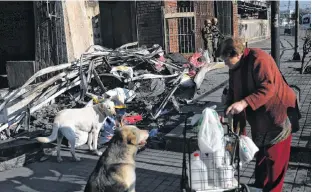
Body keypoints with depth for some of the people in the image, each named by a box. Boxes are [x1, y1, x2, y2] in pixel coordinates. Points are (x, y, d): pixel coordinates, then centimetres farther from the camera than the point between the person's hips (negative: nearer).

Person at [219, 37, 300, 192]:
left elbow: (268, 87, -29)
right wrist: (227, 112, -2)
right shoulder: (234, 68, 6)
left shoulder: (259, 59, -22)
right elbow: (232, 92, 11)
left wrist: (244, 103, -35)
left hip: (276, 114, -8)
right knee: (261, 155, 18)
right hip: (259, 118, 8)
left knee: (275, 158, -1)